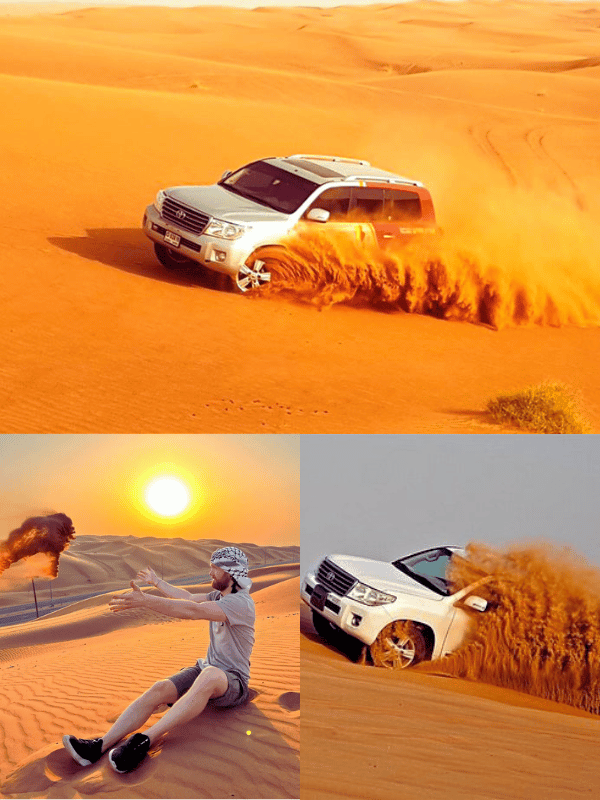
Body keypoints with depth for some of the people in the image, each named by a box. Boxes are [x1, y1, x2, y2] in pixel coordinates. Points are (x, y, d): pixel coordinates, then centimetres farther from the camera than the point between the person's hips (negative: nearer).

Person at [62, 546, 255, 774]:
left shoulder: (241, 602, -18)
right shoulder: (219, 595, 12)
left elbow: (193, 611, -29)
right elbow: (188, 597, 29)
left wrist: (145, 601, -34)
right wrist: (157, 582, 42)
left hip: (233, 682, -8)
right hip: (205, 668, 8)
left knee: (210, 675, -43)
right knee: (160, 689, -20)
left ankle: (144, 741, -52)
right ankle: (99, 746, -34)